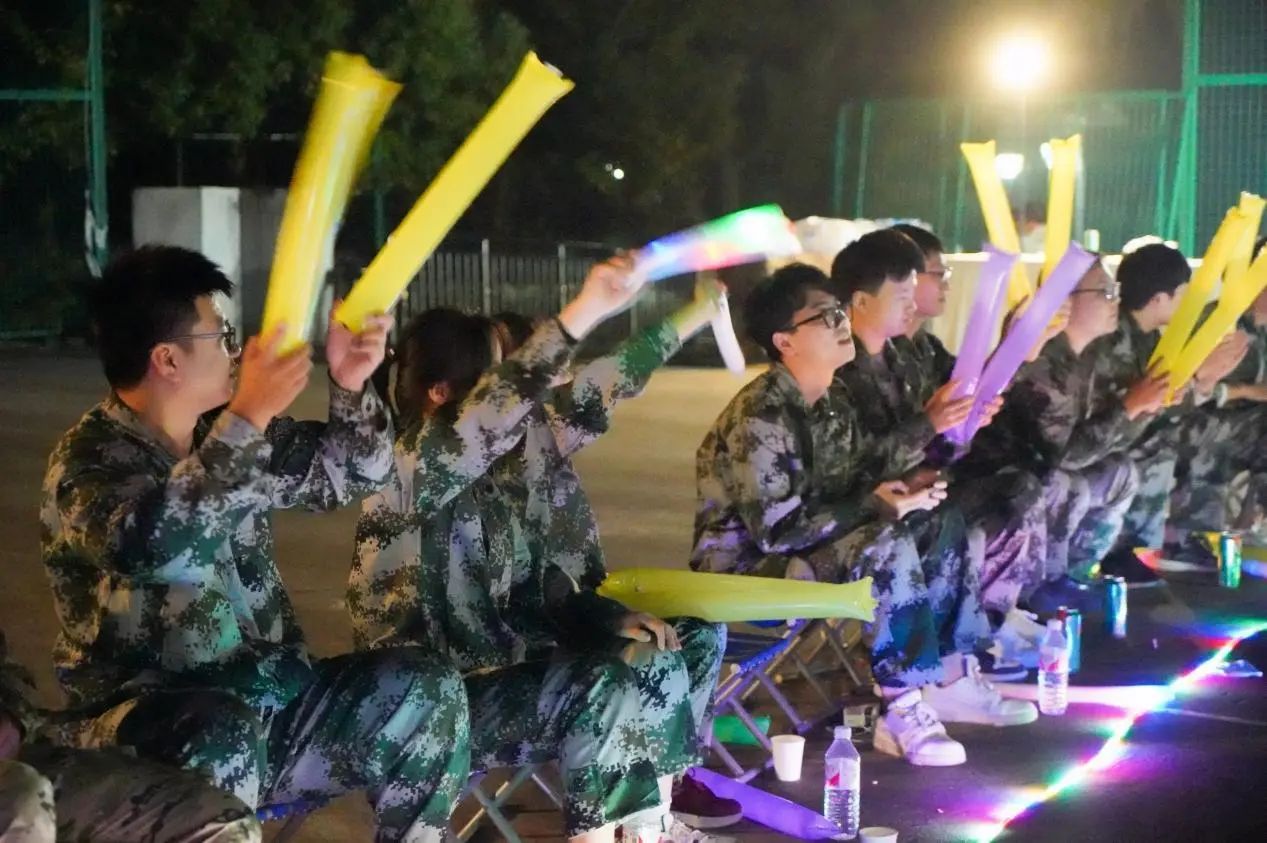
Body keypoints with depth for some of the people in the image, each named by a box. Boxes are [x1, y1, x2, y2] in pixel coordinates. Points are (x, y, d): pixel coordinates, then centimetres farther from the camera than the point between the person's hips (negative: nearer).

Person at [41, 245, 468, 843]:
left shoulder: (227, 434, 10)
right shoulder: (86, 461, -12)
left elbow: (353, 473, 16)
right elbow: (148, 545, -32)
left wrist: (350, 385, -4)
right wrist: (249, 418, -33)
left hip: (264, 698, 7)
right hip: (147, 723, -7)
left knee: (424, 690, -7)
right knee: (224, 736, -38)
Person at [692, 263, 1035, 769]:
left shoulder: (827, 400, 5)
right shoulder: (762, 418, -24)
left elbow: (860, 470, 7)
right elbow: (776, 529, -28)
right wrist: (874, 507, -26)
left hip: (813, 542, 10)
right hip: (749, 565, -10)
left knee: (940, 522, 5)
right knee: (887, 545, -32)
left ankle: (949, 676, 3)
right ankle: (901, 709, -26)